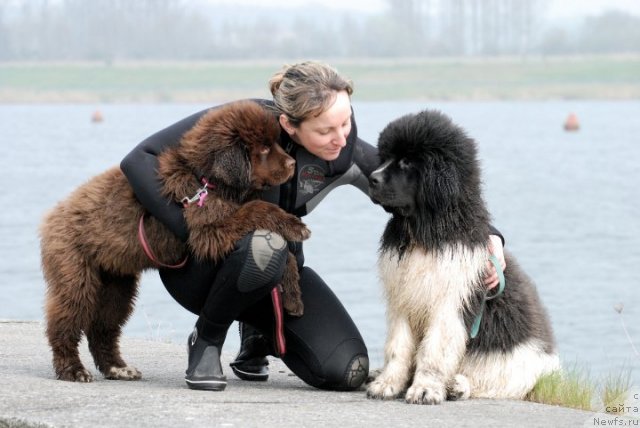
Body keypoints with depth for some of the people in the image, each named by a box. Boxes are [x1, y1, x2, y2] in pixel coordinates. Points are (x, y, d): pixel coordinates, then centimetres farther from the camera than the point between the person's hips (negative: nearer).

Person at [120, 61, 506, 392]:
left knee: (347, 371, -14)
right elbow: (141, 159, -24)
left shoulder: (346, 154, -15)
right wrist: (193, 229, -35)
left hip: (275, 271, 4)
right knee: (265, 246, -39)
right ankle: (207, 339, -10)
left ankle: (260, 333, 17)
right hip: (201, 266, -4)